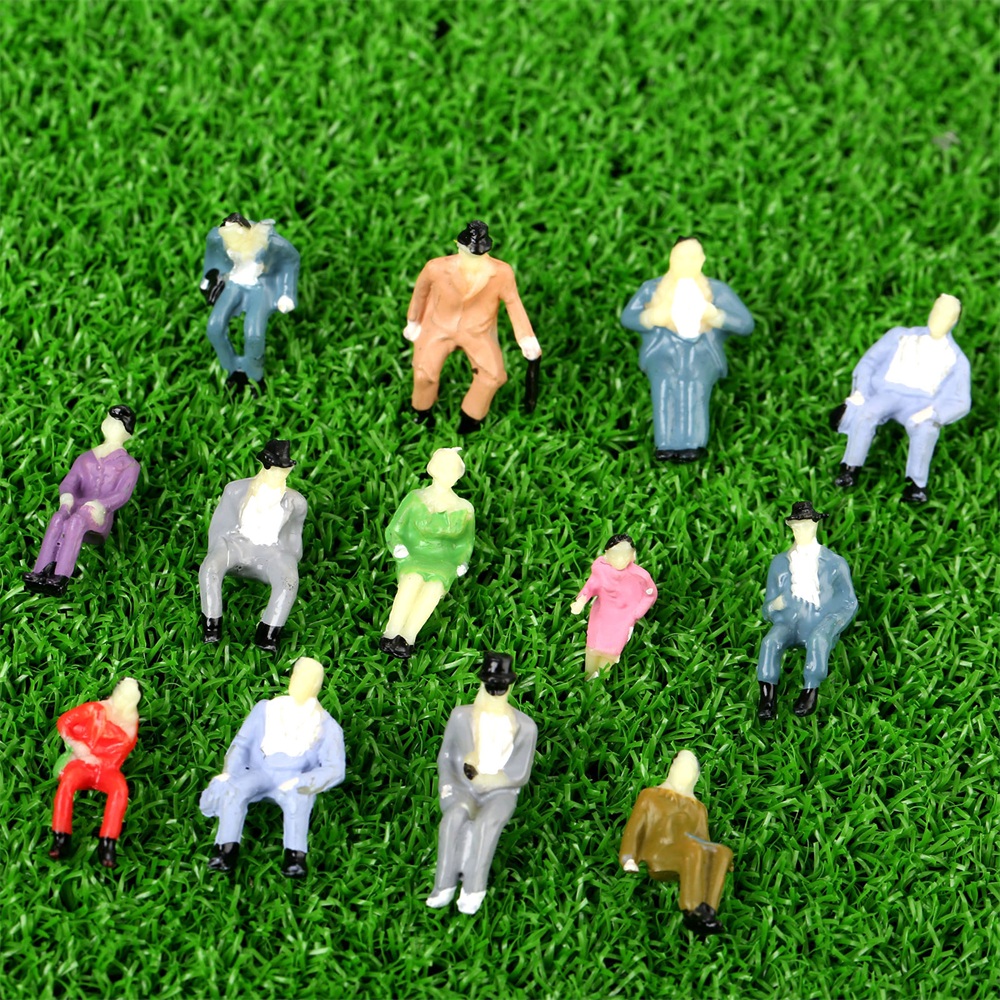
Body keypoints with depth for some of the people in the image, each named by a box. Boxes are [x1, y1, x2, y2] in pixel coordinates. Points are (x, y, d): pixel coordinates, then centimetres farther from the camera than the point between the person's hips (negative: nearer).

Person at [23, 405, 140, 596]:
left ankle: (61, 579, -60)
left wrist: (101, 506, -24)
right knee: (59, 519, -35)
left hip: (100, 518, -3)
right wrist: (66, 497, -16)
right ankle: (40, 575, -55)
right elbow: (69, 482, 13)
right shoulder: (85, 459, 32)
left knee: (76, 521, -39)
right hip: (76, 509, 3)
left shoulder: (129, 465, 21)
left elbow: (123, 494, 0)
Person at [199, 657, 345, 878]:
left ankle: (296, 857, -50)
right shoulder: (266, 710, 17)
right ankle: (227, 850, -42)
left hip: (294, 780, -2)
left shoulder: (327, 727, 9)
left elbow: (335, 769, -2)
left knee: (298, 797, -37)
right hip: (259, 774, 2)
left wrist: (300, 783, -19)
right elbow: (241, 743, 13)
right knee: (235, 788, -32)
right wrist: (229, 773, -8)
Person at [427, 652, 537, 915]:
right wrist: (448, 788, -4)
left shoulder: (524, 727, 9)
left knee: (486, 822, -36)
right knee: (456, 815, -35)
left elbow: (520, 775, 4)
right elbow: (445, 758, 15)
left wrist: (481, 780, -7)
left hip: (500, 793, -1)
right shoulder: (462, 717, 14)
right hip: (462, 789, 1)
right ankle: (445, 885, -40)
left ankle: (473, 890, -43)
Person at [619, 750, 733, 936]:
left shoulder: (698, 809, 34)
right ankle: (693, 911, -48)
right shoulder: (650, 796, 26)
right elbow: (634, 828, 14)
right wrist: (629, 859, -5)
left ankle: (708, 911, -45)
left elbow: (704, 841, 23)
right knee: (693, 846, -35)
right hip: (657, 859, -4)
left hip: (684, 864, 4)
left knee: (723, 852, -28)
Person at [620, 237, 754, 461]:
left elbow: (746, 325, 5)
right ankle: (667, 445, -44)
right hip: (663, 352, 1)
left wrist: (713, 315, -12)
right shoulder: (652, 288, 18)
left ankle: (692, 444, -47)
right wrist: (654, 318, -13)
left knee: (694, 382, -34)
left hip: (701, 353, 0)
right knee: (665, 381, -33)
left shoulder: (717, 290, 14)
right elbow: (627, 318, 7)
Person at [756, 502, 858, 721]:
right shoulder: (780, 563, 22)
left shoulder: (834, 563, 17)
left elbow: (848, 602, 11)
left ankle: (810, 692, -39)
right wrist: (775, 605, -6)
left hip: (821, 622, -2)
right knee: (770, 641, -32)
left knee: (818, 639, -38)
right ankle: (767, 697, -41)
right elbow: (769, 606, 20)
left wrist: (831, 623, -9)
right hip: (789, 622, 2)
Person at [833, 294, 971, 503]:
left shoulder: (957, 360, 14)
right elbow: (869, 361, 12)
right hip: (886, 393, 1)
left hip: (921, 404, -1)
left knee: (926, 428, -35)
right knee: (865, 412, -33)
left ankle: (917, 484, -35)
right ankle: (850, 470, -31)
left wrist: (931, 413, -17)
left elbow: (960, 401, 3)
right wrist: (859, 393, -6)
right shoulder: (901, 336, 18)